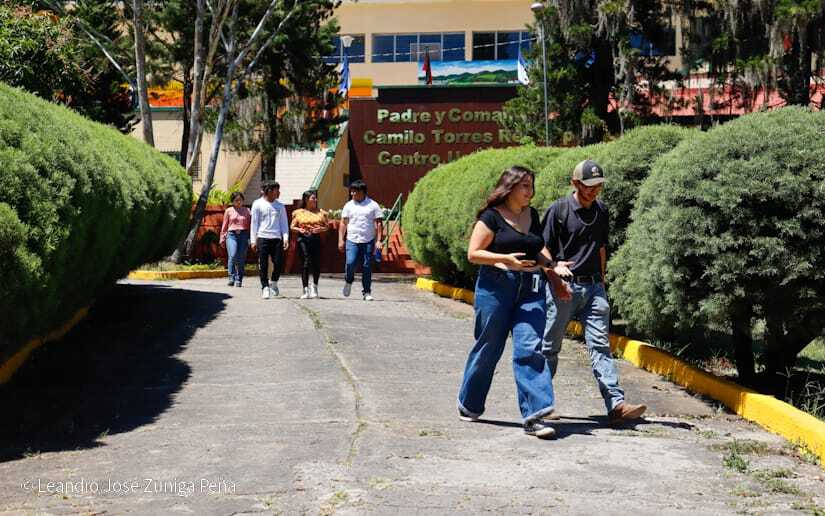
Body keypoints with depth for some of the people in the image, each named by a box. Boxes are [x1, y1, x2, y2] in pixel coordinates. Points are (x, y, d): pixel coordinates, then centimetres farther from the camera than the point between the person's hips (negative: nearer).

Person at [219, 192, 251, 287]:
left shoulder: (247, 211, 11)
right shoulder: (228, 211, 10)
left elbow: (251, 225, 8)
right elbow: (224, 226, 14)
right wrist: (222, 239, 12)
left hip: (243, 235, 1)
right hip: (231, 235, -1)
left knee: (241, 259, -1)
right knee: (232, 256, -18)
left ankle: (239, 280, 9)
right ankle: (231, 278, -12)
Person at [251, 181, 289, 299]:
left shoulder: (280, 206, 13)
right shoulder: (258, 204, 4)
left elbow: (284, 223, 12)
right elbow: (254, 222, 4)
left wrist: (286, 238, -1)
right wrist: (253, 240, -1)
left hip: (277, 238, 2)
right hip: (262, 238, -2)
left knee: (279, 263, -4)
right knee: (263, 265, -3)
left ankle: (274, 283, 19)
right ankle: (265, 287, 6)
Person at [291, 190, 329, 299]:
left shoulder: (320, 213, 11)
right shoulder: (299, 213, 8)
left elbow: (327, 226, 13)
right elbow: (292, 226, 9)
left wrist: (321, 229, -8)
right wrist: (299, 229, -11)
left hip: (316, 239, 2)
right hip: (303, 239, -2)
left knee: (316, 264, -3)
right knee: (306, 263, -10)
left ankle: (314, 286, 22)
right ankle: (306, 289, -5)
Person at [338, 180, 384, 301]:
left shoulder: (373, 205, 4)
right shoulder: (349, 205, 10)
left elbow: (379, 223, 4)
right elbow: (343, 223, 12)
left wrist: (379, 240, -4)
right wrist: (341, 240, 4)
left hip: (368, 241, -1)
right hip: (352, 241, 1)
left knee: (367, 267, 1)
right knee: (350, 263, -14)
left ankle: (367, 292, 11)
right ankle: (348, 281, 17)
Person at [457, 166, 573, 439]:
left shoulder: (532, 215, 14)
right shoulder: (492, 216, -4)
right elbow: (473, 253, -7)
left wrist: (552, 266, 7)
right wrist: (505, 259, -19)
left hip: (530, 288, 4)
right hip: (496, 286, -4)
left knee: (530, 348, -9)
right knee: (488, 348, 6)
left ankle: (533, 415, -13)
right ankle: (469, 406, 27)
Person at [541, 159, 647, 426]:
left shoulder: (601, 211, 12)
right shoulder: (558, 210, -4)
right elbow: (542, 249, -3)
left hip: (593, 287, 4)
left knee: (600, 345, -4)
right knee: (549, 346, 5)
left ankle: (616, 404, -12)